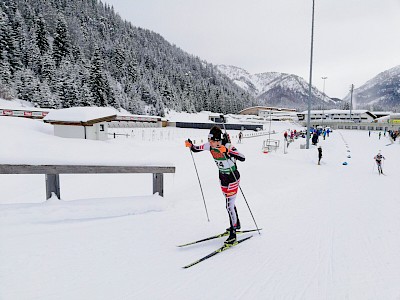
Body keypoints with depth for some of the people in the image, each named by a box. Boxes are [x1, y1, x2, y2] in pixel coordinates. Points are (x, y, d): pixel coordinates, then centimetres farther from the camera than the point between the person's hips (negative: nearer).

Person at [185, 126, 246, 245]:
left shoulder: (228, 147, -29)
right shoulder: (210, 146, -10)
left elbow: (242, 158, -41)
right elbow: (196, 149, 3)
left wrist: (227, 151, -53)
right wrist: (190, 145, -19)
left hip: (233, 177, -7)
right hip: (222, 177, 7)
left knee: (229, 206, -7)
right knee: (229, 202, 22)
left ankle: (233, 234, 8)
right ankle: (236, 224, 44)